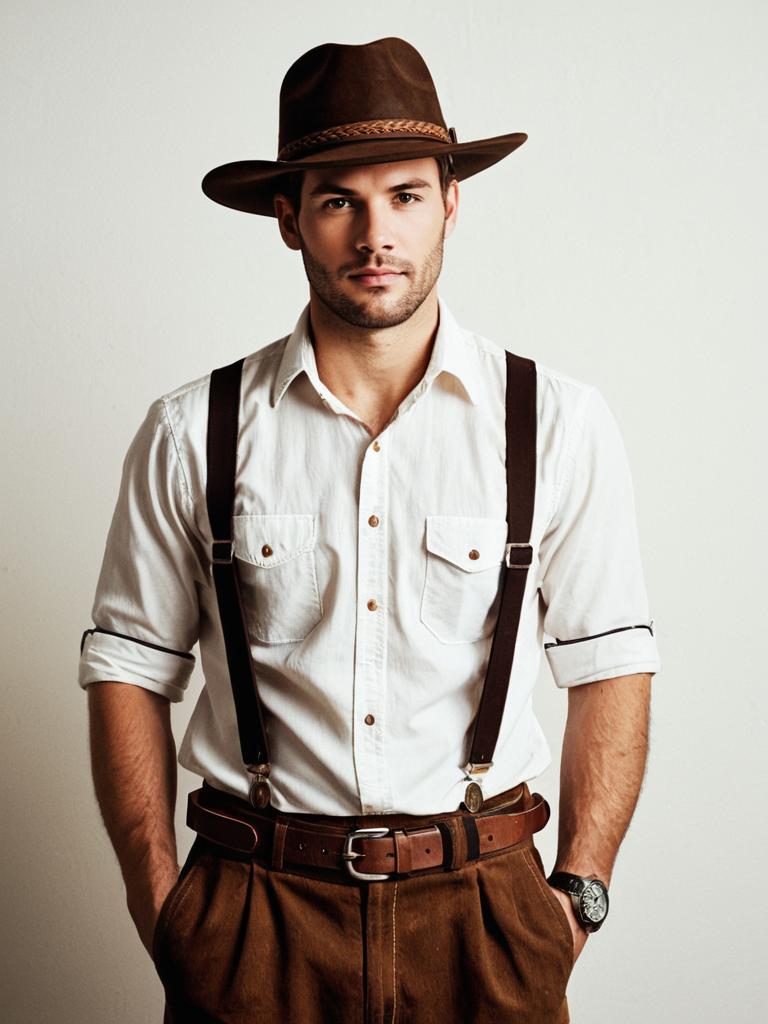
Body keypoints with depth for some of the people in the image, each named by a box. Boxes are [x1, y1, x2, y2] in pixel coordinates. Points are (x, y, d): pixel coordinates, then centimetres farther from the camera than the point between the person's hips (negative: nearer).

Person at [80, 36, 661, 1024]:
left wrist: (577, 892, -4)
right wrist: (160, 906, -3)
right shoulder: (191, 434, -3)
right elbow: (129, 672, 2)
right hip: (254, 915, 0)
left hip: (482, 909, 1)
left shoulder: (558, 423, -2)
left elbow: (610, 667, 1)